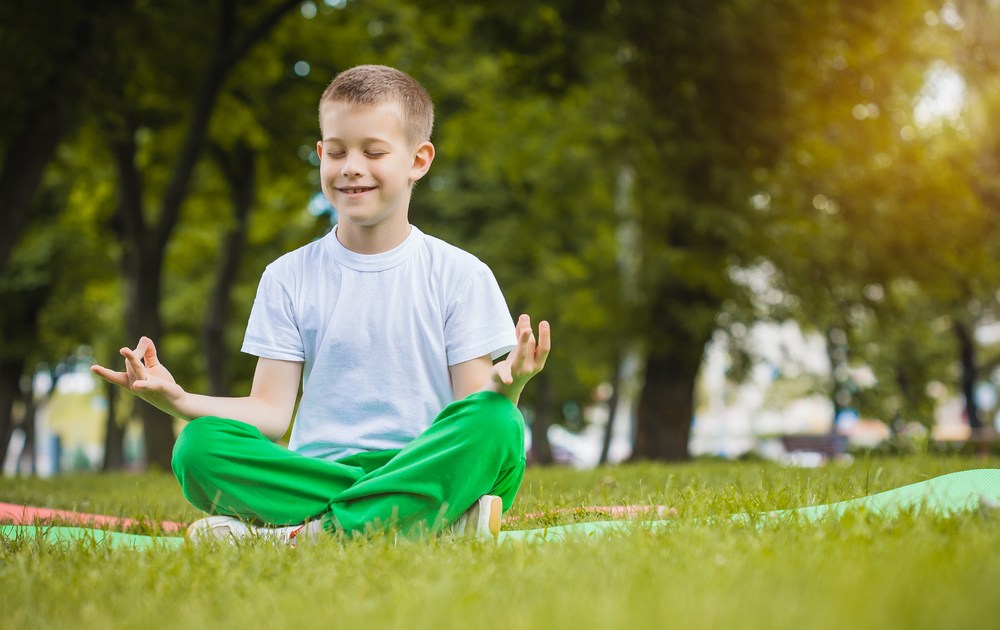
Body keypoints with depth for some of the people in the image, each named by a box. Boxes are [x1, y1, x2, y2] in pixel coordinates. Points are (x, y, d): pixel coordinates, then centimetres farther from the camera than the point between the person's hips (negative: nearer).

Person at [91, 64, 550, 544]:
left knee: (496, 425, -33)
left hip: (421, 467, -1)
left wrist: (506, 387, -22)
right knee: (198, 446, -27)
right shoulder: (289, 277, 13)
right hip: (312, 472, 2)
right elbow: (271, 412, 6)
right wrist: (176, 399, -10)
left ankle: (296, 536, -30)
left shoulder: (459, 275, 8)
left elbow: (476, 410, 2)